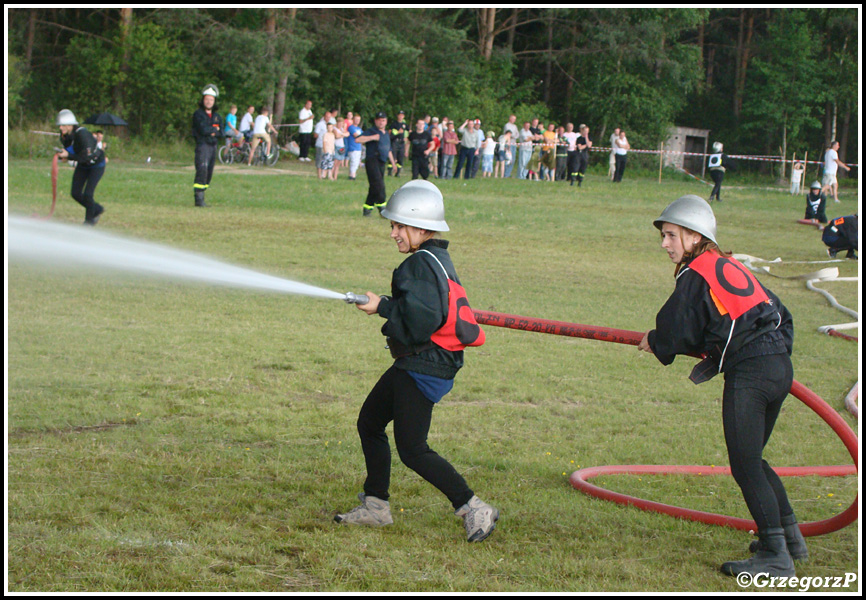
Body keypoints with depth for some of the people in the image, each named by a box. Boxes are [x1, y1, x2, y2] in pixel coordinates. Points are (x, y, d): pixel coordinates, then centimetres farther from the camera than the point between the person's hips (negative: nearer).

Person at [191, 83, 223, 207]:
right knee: (202, 170, -17)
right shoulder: (198, 114, -2)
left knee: (209, 173, 4)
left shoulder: (217, 116, 15)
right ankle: (199, 199, -20)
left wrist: (210, 131, -10)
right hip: (202, 145, -6)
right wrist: (215, 129, -2)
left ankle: (200, 196, 9)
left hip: (213, 146, 6)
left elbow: (220, 133, 6)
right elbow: (203, 129, -16)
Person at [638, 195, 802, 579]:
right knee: (752, 459, 23)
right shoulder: (730, 267, 19)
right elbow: (779, 315, 23)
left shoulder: (695, 275, -6)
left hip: (749, 374, -9)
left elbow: (675, 331, -4)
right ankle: (790, 537, 29)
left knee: (745, 468, -4)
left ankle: (776, 557, -4)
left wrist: (653, 343, 19)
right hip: (780, 368, 9)